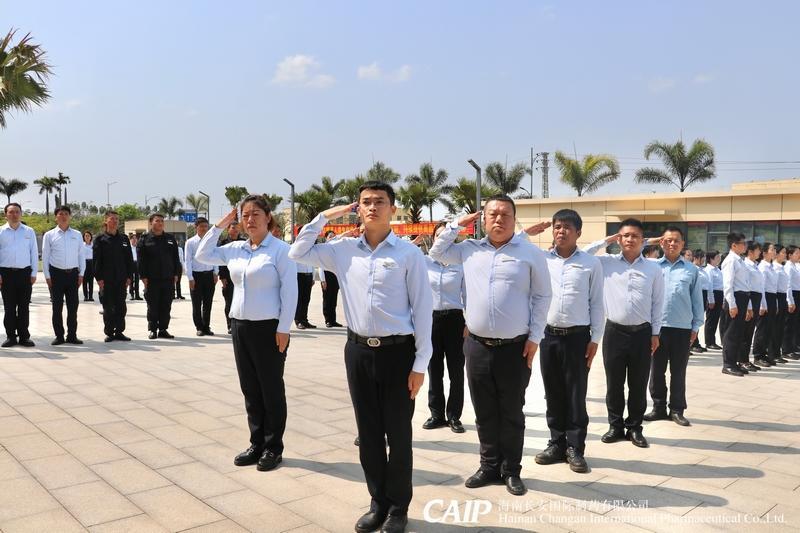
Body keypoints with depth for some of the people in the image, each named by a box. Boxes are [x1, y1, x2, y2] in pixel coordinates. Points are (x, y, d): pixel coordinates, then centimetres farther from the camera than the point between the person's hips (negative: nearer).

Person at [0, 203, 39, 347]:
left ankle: (24, 336, 9)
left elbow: (34, 253, 8)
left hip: (25, 273, 1)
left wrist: (34, 273, 2)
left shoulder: (29, 231, 8)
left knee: (24, 307, 3)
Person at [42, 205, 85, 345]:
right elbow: (45, 256, 3)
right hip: (56, 273, -1)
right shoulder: (49, 235, 3)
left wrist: (81, 274, 3)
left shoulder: (77, 235, 8)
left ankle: (72, 335, 12)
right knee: (57, 306, 3)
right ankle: (59, 336, 11)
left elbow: (81, 255, 9)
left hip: (73, 273, 2)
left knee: (73, 306, 5)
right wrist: (47, 276, -2)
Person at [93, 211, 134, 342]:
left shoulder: (124, 238, 9)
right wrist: (99, 278, -9)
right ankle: (109, 333, 10)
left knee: (121, 307, 6)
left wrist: (129, 276, 2)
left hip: (121, 279, 3)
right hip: (106, 279, -3)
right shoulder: (100, 239, 0)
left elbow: (129, 259, 9)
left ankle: (119, 331, 14)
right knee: (108, 307, 2)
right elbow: (97, 260, -3)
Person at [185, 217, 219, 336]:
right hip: (196, 275, -2)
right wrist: (190, 278, -8)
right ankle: (199, 327, 16)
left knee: (208, 303, 9)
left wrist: (215, 273, 0)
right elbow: (188, 261, -5)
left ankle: (206, 327, 20)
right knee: (197, 304, 5)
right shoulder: (190, 242, -3)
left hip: (209, 275, 2)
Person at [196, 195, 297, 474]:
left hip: (269, 328, -6)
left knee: (271, 390, 6)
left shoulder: (280, 249, -10)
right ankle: (256, 444, 26)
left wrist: (283, 328, -15)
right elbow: (202, 255, 16)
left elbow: (289, 291, -12)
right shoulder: (235, 249, 8)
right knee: (250, 389, 13)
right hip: (239, 326, 6)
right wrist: (220, 226, 8)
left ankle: (273, 448, 18)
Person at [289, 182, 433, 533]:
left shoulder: (408, 253, -6)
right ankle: (378, 502, 32)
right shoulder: (343, 250, 5)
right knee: (368, 433, 13)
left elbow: (423, 308, -5)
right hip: (358, 350, 4)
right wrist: (325, 216, 4)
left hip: (397, 351, -3)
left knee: (398, 434, 8)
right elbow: (298, 253, 11)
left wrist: (420, 362, -8)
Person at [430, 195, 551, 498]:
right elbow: (436, 252, 18)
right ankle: (489, 466, 29)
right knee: (485, 413, 13)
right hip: (477, 346, 3)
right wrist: (458, 224, 8)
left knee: (512, 413, 9)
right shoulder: (469, 249, 7)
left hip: (515, 348, -3)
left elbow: (542, 297, -1)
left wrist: (535, 336, -5)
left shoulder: (530, 253, -3)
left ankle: (511, 470, 24)